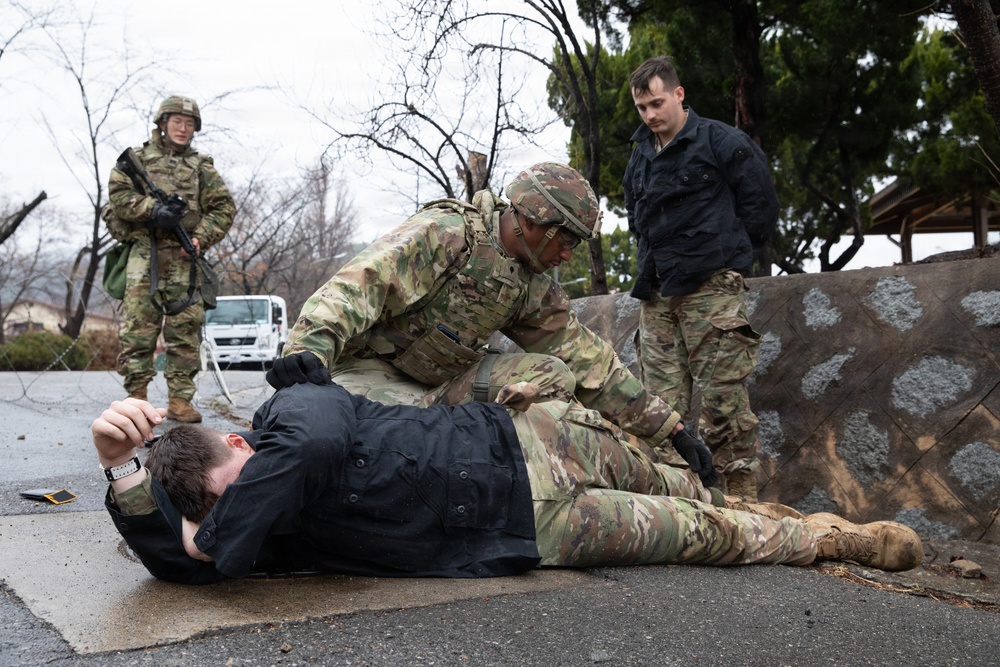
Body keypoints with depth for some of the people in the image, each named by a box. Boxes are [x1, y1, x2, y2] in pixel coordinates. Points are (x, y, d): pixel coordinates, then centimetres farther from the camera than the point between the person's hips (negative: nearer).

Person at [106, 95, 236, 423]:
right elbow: (118, 194, 3)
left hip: (184, 257, 1)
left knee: (185, 328, -2)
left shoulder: (202, 166, 17)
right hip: (144, 252, -1)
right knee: (138, 325, -6)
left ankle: (180, 399, 3)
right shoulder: (138, 158, 15)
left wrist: (202, 238, -5)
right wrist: (152, 210, -14)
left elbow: (224, 208, 10)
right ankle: (137, 394, 0)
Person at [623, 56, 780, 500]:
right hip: (656, 295, 6)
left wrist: (724, 254, 6)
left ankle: (741, 495, -1)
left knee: (722, 399, -8)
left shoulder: (721, 142, 1)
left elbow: (761, 207, 2)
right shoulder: (640, 156, 20)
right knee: (660, 404, 3)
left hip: (711, 290, -6)